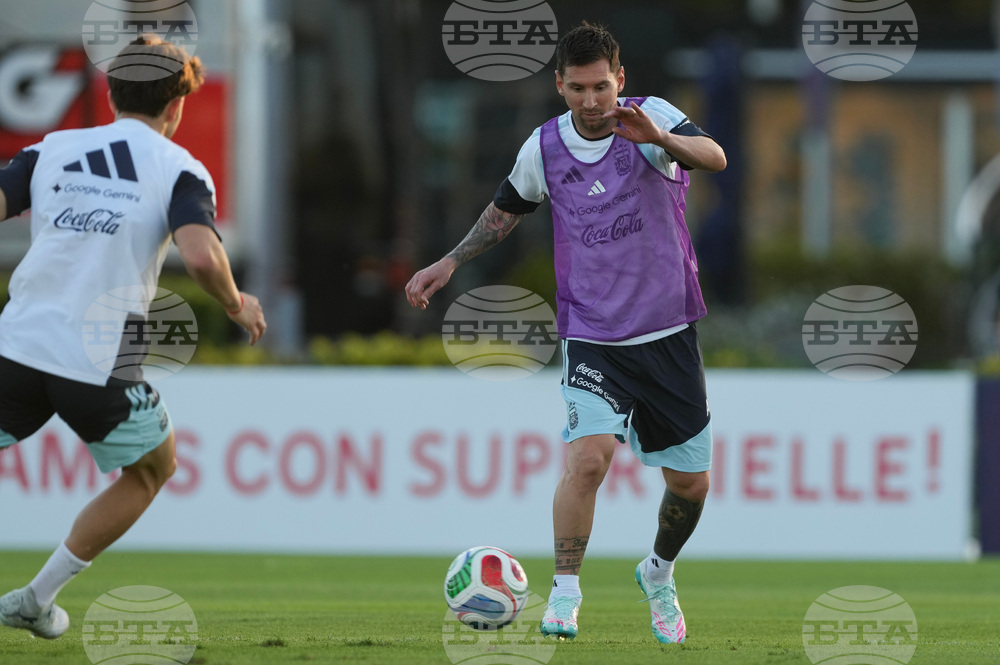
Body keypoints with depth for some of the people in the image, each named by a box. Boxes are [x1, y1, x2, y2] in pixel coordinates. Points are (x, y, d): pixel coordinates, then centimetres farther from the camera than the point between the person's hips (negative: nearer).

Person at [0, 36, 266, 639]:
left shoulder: (52, 149, 12)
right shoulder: (180, 169, 1)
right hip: (101, 363, -2)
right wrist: (238, 306, 3)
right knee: (153, 468, 24)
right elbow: (200, 255, -16)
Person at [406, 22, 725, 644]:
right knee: (589, 457, -24)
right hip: (592, 339, 0)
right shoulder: (544, 147, -2)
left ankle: (659, 575, 37)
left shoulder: (653, 116, -11)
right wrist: (451, 262, 12)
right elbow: (508, 208, 19)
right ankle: (565, 595, -15)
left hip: (669, 335, 0)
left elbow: (714, 156, -32)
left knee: (690, 483, 8)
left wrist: (661, 140, -52)